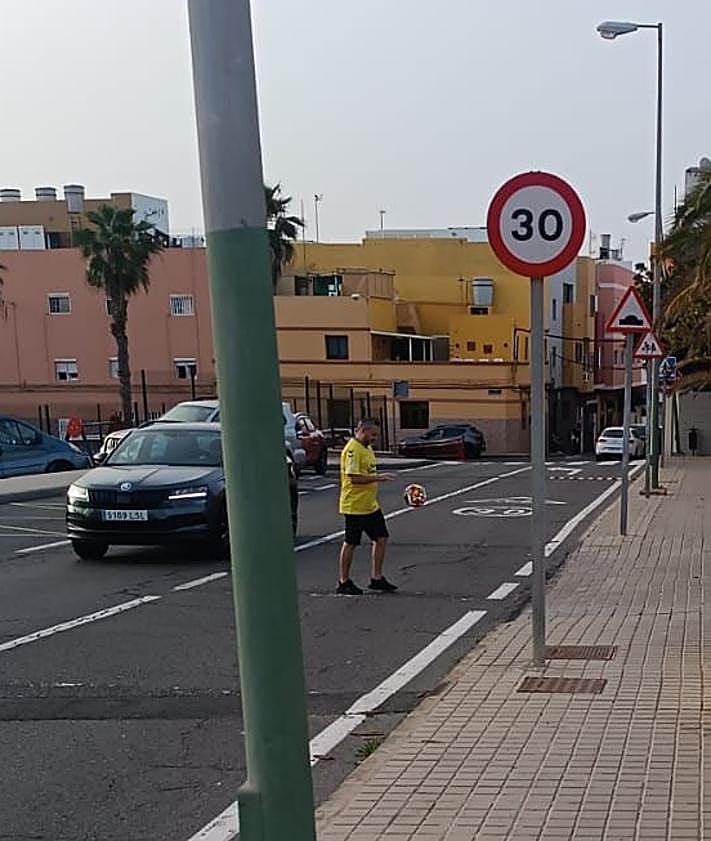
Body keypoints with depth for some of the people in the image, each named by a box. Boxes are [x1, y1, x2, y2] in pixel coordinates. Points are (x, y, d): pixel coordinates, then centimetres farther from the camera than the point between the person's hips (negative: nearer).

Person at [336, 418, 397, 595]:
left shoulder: (367, 448, 14)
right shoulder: (352, 449, -18)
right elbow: (354, 477, -25)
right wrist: (378, 477, -23)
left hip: (370, 505, 10)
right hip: (354, 506, -10)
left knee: (381, 538, 9)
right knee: (350, 543, 1)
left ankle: (377, 579, 18)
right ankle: (343, 583, 12)